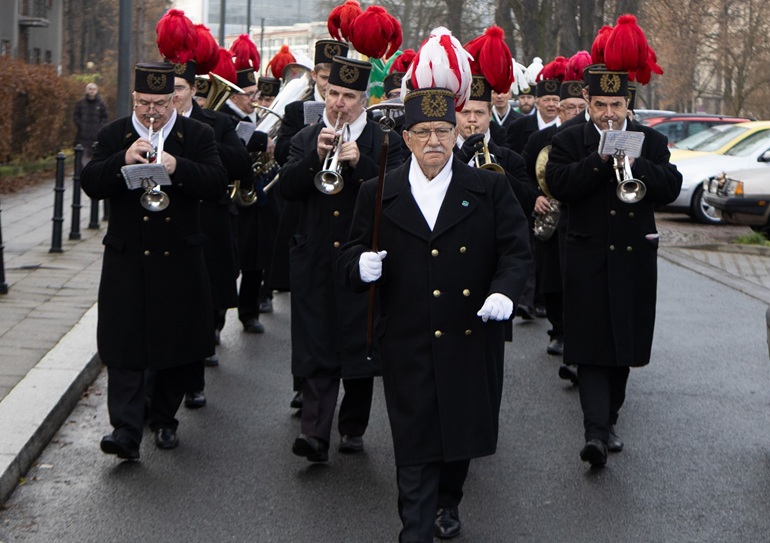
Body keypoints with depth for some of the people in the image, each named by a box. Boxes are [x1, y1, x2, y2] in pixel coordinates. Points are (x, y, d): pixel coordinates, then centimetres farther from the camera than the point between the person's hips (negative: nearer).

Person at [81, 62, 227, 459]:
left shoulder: (198, 136, 3)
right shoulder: (112, 136, 5)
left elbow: (217, 183, -11)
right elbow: (91, 185, -7)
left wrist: (177, 167, -26)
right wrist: (123, 160, -24)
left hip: (179, 261, 1)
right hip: (127, 260, 0)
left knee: (177, 341, 9)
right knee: (124, 344, -8)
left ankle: (164, 419, 25)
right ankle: (126, 429, -12)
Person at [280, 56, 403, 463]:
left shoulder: (385, 142, 3)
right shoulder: (306, 139, 10)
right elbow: (287, 189, -2)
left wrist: (359, 162, -21)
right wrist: (316, 158, -16)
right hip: (315, 261, 1)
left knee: (359, 346, 7)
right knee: (316, 349, -6)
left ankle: (353, 427, 20)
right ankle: (315, 431, -10)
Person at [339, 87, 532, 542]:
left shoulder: (490, 188, 3)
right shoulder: (378, 195, 4)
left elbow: (517, 250, 0)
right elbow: (353, 257, 7)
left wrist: (504, 290, -19)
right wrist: (362, 266, -17)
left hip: (473, 339, 2)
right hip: (409, 346, -1)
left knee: (465, 430, 16)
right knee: (415, 442, -2)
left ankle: (448, 502, 41)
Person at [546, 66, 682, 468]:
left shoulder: (652, 142, 8)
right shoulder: (568, 141, 3)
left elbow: (671, 187, -4)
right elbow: (559, 186, -13)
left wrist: (634, 162, -18)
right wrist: (601, 158, -20)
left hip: (635, 258, 3)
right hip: (589, 260, -3)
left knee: (624, 345, 11)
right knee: (592, 346, -10)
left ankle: (608, 421, 25)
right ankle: (596, 432, -17)